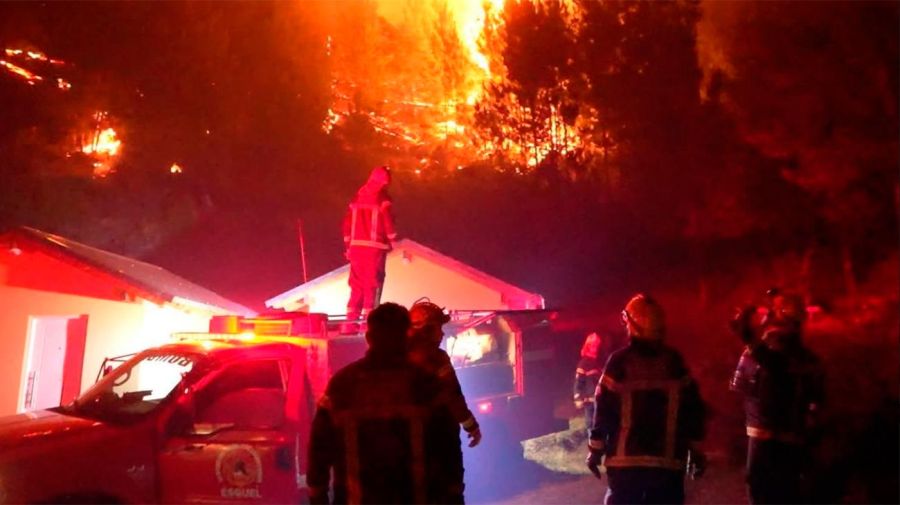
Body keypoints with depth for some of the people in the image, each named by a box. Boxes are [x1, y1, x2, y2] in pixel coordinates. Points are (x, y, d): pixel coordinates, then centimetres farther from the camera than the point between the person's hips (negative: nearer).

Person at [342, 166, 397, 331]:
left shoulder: (358, 197, 14)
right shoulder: (383, 198, -4)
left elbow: (347, 223, 13)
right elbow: (388, 222, -11)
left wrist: (348, 245, 17)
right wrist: (393, 237, 5)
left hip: (356, 246, 6)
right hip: (375, 247, -6)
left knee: (357, 285, 11)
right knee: (373, 285, -2)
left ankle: (351, 322, 10)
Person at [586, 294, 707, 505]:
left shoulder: (620, 361, -8)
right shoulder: (674, 361, 1)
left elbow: (604, 409, -7)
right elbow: (693, 408, 3)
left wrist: (596, 449, 1)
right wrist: (695, 450, 11)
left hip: (625, 458, -2)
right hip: (668, 458, 2)